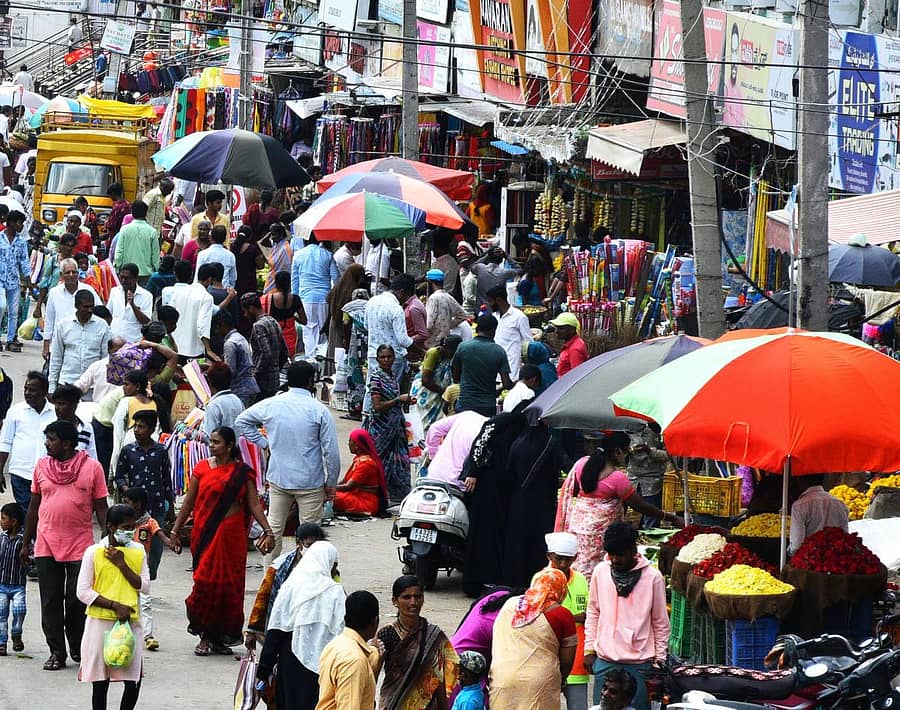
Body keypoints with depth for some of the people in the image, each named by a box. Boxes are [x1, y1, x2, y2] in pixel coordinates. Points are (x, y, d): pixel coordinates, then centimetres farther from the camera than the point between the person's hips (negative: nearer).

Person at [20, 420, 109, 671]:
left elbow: (101, 507, 3)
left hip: (80, 547, -2)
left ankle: (78, 650, 19)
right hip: (47, 546, 3)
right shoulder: (42, 466, 6)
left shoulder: (92, 468, -1)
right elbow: (33, 507, 13)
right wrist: (26, 543, 14)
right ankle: (57, 653, 10)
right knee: (51, 602, 3)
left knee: (78, 602, 1)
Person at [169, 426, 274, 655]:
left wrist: (267, 531, -10)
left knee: (229, 584, 2)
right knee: (206, 581, -6)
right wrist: (175, 531, 8)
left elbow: (254, 504, 1)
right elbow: (189, 503, 8)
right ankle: (205, 637, 3)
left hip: (232, 534, 0)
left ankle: (220, 637, 12)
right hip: (205, 533, 0)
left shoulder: (243, 472, 4)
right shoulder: (202, 468, 4)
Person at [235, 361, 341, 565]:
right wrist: (331, 484, 0)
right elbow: (331, 451, -10)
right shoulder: (319, 410, -11)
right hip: (310, 482, -3)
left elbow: (241, 422, 12)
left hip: (278, 478, 3)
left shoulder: (271, 405, -1)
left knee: (274, 528, 13)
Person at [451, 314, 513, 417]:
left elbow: (455, 377, 7)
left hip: (465, 404, -1)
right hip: (488, 407, 1)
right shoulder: (499, 352, -5)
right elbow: (506, 384, -6)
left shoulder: (463, 347, -4)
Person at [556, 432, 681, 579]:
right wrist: (672, 518, -5)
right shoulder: (617, 478, -18)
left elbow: (570, 492, 10)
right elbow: (641, 506, -12)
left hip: (577, 522, 6)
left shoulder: (582, 463, -1)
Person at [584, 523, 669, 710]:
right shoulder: (600, 571, 4)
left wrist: (659, 659, 1)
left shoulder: (653, 576, -5)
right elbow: (593, 613, 12)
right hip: (605, 660, 2)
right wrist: (589, 649, 8)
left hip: (640, 661, -2)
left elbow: (660, 622, 1)